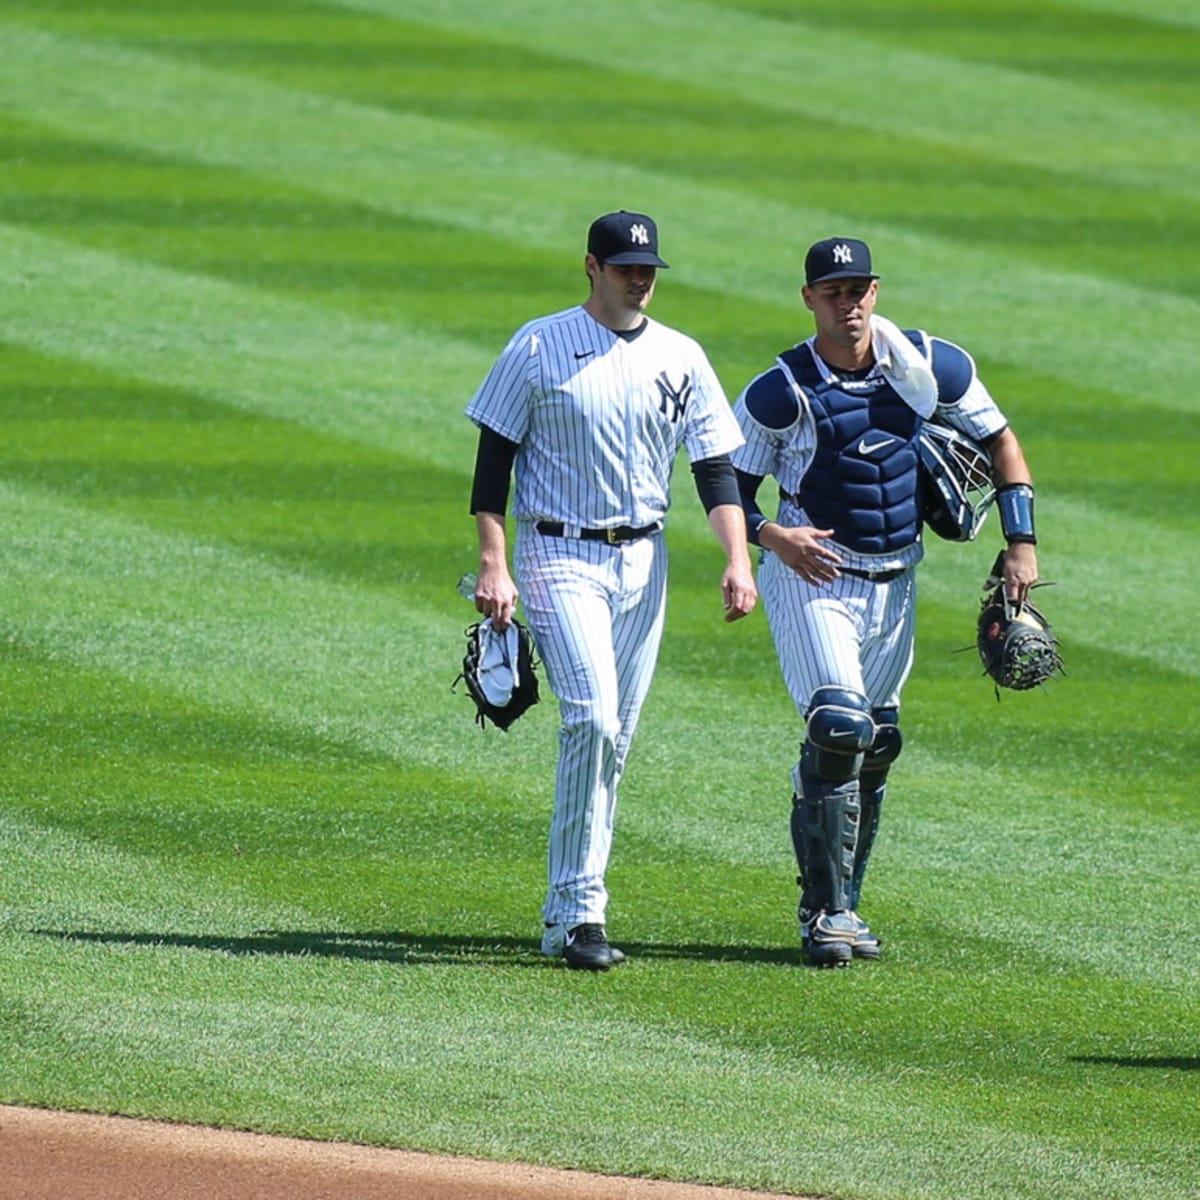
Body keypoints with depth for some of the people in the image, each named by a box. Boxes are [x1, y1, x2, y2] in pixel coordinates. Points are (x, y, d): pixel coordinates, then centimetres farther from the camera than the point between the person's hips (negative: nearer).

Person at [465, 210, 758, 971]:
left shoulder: (681, 359, 7)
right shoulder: (540, 347, -3)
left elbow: (716, 466, 5)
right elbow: (494, 458, -2)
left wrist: (738, 559, -9)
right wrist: (494, 565, -11)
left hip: (642, 562, 5)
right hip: (560, 557, -5)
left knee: (614, 738, 6)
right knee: (593, 717, -19)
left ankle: (568, 915, 15)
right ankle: (581, 909, -17)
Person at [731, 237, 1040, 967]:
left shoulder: (930, 367, -4)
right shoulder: (782, 392, -12)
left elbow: (999, 442, 7)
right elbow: (730, 484, -4)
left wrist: (1021, 542, 0)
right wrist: (770, 535, -23)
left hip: (894, 583, 5)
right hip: (812, 575, -5)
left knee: (877, 742, 11)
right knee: (840, 728, -20)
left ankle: (841, 906, 25)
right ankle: (826, 914, -12)